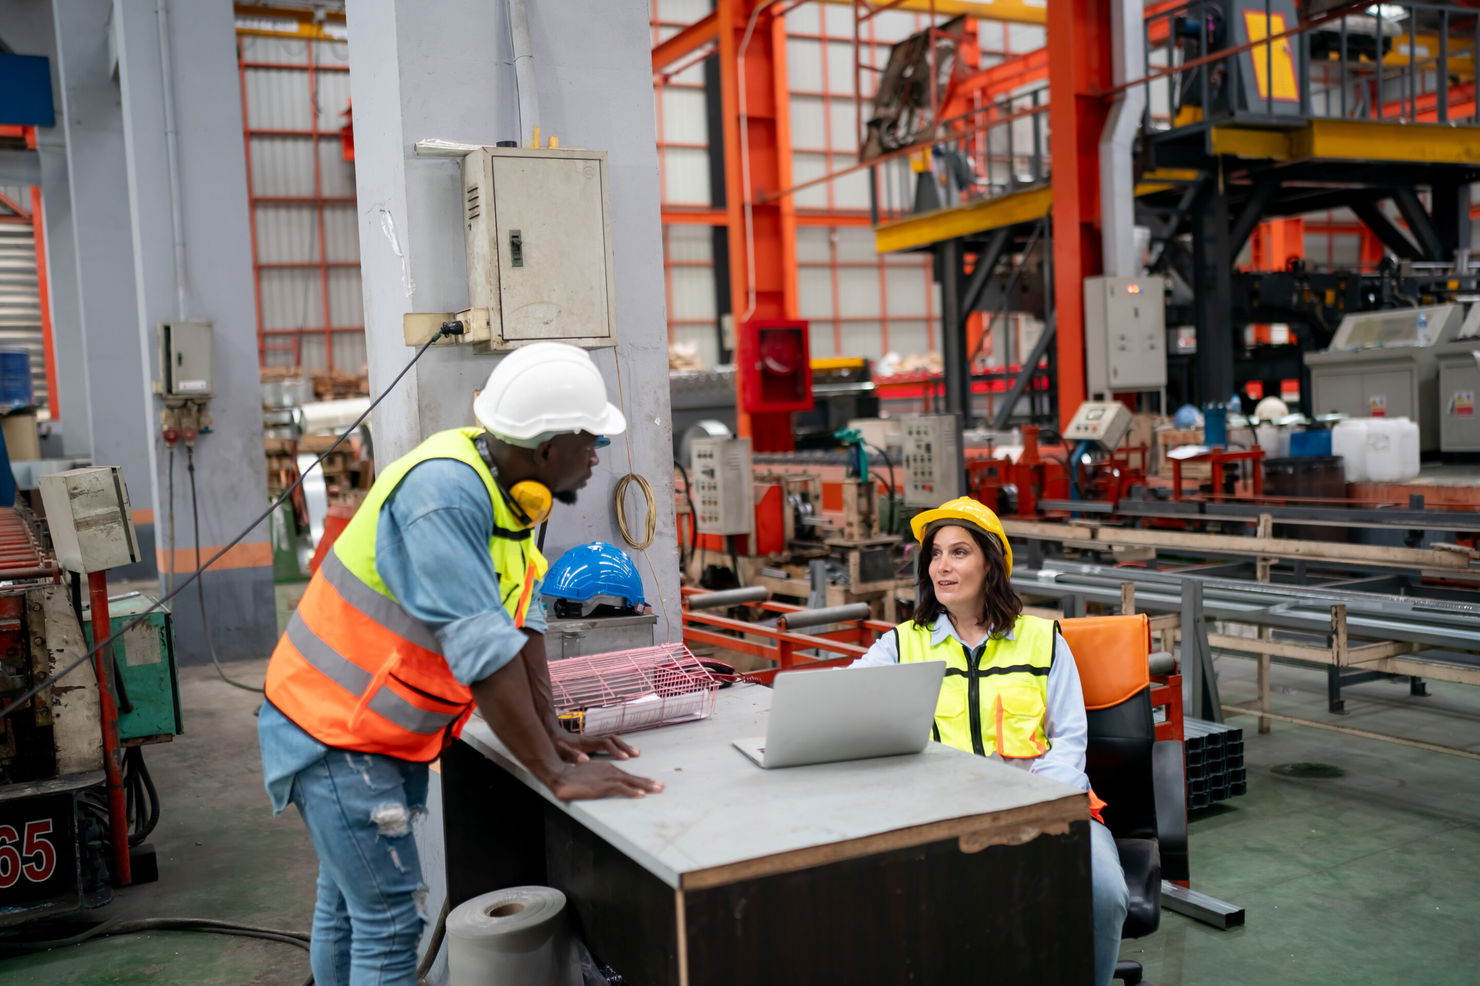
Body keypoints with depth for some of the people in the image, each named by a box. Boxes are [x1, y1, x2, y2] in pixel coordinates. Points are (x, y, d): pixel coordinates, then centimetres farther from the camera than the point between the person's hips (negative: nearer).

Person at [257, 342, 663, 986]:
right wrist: (555, 774, -29)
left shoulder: (503, 485, -1)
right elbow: (482, 649, -32)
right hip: (335, 737, -9)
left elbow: (523, 616, 1)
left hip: (387, 735, 9)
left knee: (346, 908, 21)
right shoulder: (444, 492, -29)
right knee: (391, 925, -5)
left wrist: (552, 734, -3)